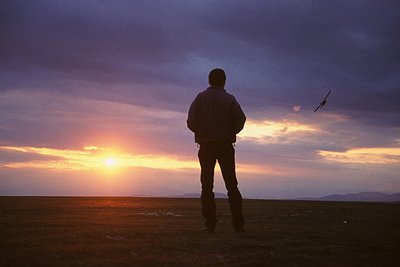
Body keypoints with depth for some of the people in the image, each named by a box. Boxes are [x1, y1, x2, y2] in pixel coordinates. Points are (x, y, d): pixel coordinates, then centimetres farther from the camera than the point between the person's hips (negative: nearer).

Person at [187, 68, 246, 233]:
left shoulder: (201, 97, 2)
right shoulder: (229, 99, 2)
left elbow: (191, 122, -7)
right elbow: (240, 120, -7)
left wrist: (202, 133, 12)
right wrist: (229, 132, 11)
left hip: (206, 145, 0)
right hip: (226, 145, 0)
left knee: (207, 186, 3)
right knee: (231, 185, 5)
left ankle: (210, 224, -3)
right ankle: (238, 224, 0)